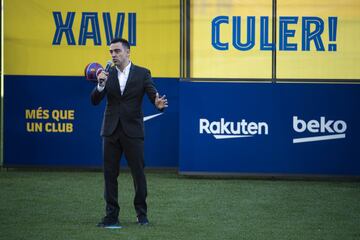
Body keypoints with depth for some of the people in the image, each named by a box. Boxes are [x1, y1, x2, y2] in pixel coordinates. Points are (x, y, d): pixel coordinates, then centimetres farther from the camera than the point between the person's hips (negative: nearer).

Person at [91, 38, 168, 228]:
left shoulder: (142, 74, -1)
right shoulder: (107, 74, 5)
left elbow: (154, 95, -8)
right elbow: (95, 101, -1)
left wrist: (159, 104, -31)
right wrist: (100, 84, -20)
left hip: (132, 131, -2)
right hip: (111, 131, 2)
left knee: (138, 173, 3)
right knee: (109, 174, 3)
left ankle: (142, 214, 17)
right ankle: (111, 216, 10)